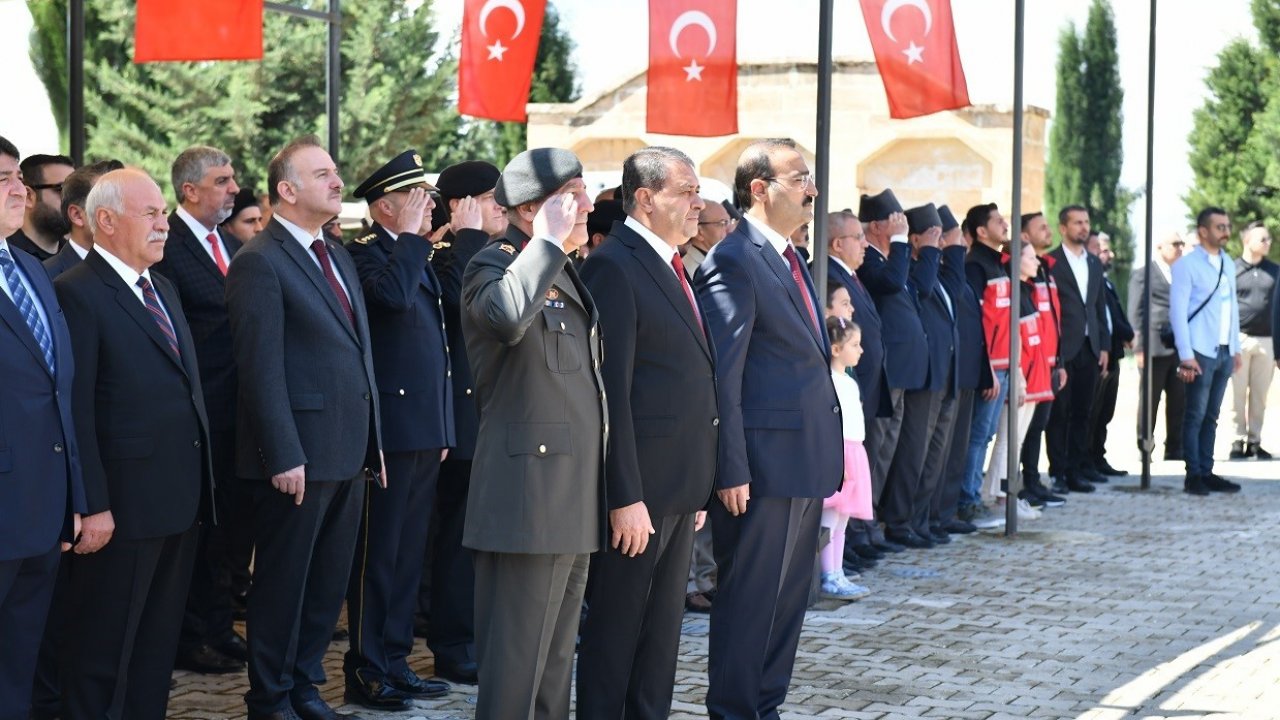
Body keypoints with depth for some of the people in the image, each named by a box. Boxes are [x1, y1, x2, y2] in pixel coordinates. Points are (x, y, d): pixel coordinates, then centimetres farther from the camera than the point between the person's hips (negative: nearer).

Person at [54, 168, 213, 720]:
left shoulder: (162, 287, 16)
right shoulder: (77, 293, -12)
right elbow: (77, 410, -17)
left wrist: (202, 483, 11)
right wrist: (92, 505, -21)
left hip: (181, 498, 8)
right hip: (124, 504, -8)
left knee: (159, 639, 16)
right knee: (103, 651, 2)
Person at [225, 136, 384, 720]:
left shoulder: (339, 258, 16)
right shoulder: (260, 262, -11)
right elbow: (261, 369, -16)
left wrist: (372, 443, 14)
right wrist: (284, 457, -19)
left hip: (349, 453, 8)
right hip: (300, 453, -8)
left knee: (329, 583, 14)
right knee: (282, 583, 4)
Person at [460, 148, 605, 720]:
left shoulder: (563, 273, 19)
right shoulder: (495, 265, -10)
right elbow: (507, 316, -35)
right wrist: (548, 240, -23)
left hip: (573, 502, 10)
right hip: (529, 498, -10)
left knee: (555, 661, 15)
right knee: (515, 667, -6)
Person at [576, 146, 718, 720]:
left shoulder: (671, 267, 15)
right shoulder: (614, 267, -14)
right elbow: (611, 391, -19)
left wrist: (698, 488, 15)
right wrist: (625, 497, -21)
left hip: (680, 486, 9)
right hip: (639, 488, -9)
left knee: (662, 628, 15)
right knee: (616, 625, 1)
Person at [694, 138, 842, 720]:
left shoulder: (788, 258, 16)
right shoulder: (734, 262, -13)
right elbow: (721, 377, -16)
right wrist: (731, 471, -19)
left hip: (806, 461, 9)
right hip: (766, 462, -9)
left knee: (789, 595, 15)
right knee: (749, 597, 0)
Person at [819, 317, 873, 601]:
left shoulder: (849, 382, 17)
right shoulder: (829, 381, -13)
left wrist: (850, 458, 20)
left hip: (853, 453, 10)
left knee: (841, 521, 11)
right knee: (830, 520, -8)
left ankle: (837, 576, 15)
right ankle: (828, 580, -7)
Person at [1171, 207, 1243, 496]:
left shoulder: (1227, 263, 13)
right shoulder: (1187, 265, -7)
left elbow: (1232, 306, 18)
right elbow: (1178, 311, -10)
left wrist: (1236, 348, 14)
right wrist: (1185, 355, -15)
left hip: (1224, 352, 6)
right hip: (1200, 353, -6)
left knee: (1211, 416, 10)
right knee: (1196, 416, -3)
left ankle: (1207, 472, 14)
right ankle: (1193, 475, 2)